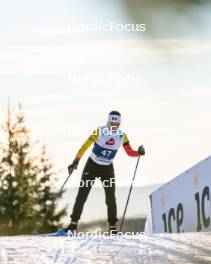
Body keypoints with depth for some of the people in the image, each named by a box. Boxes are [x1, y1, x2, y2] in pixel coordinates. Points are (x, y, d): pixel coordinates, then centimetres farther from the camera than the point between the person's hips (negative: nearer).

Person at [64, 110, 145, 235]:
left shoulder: (122, 136, -7)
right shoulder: (100, 131, -18)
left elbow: (130, 152, -1)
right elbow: (86, 146, -19)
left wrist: (139, 152, -22)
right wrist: (76, 161, -26)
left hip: (107, 169, 2)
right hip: (92, 166, -2)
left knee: (111, 197, -2)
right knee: (82, 195, -4)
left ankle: (113, 227, 6)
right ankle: (73, 224, 0)